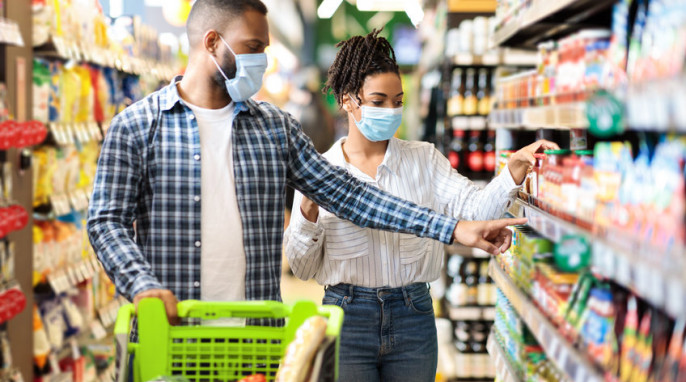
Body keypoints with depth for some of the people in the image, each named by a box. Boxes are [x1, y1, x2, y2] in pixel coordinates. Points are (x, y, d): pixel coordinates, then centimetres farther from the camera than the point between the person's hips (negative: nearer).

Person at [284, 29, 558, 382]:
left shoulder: (423, 160, 5)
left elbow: (474, 210, -9)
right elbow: (302, 268, 0)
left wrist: (515, 169, -24)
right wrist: (308, 212, -16)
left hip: (413, 316, 2)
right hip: (347, 314, -2)